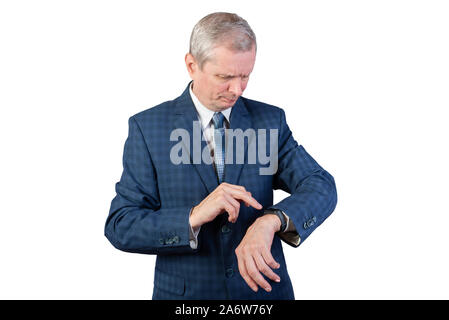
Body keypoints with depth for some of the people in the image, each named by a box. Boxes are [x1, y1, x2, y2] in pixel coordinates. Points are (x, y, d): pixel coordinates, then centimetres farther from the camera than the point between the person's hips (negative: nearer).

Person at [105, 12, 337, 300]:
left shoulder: (270, 120, -3)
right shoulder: (147, 127, -9)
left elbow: (321, 186, -13)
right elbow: (120, 226, -12)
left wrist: (271, 220, -32)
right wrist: (193, 217, -28)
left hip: (263, 288, 2)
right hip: (186, 294, -1)